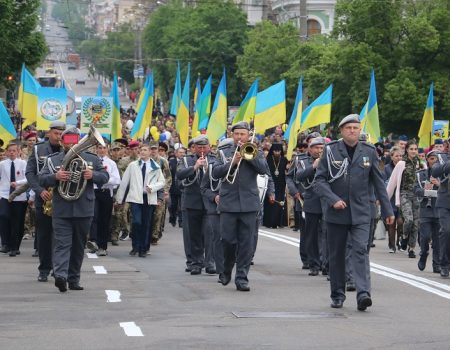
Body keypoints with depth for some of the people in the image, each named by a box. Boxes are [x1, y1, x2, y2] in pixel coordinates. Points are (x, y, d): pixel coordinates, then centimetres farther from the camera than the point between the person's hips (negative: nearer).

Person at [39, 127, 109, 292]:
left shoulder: (92, 159, 10)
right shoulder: (53, 160, 8)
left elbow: (105, 176, 9)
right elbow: (42, 180, 2)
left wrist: (93, 175, -12)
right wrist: (55, 176, -18)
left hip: (84, 210, 2)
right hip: (61, 209, -2)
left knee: (79, 246, 8)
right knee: (62, 243, -13)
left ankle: (74, 279, 15)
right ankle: (60, 275, -26)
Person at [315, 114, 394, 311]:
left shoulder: (369, 152, 4)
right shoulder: (331, 151, 0)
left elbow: (378, 183, 10)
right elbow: (320, 180, -2)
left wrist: (387, 210, 9)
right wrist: (333, 199, -16)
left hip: (361, 213, 0)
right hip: (336, 212, 0)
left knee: (360, 250, -14)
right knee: (336, 255, 8)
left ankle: (363, 293, -22)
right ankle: (338, 295, 18)